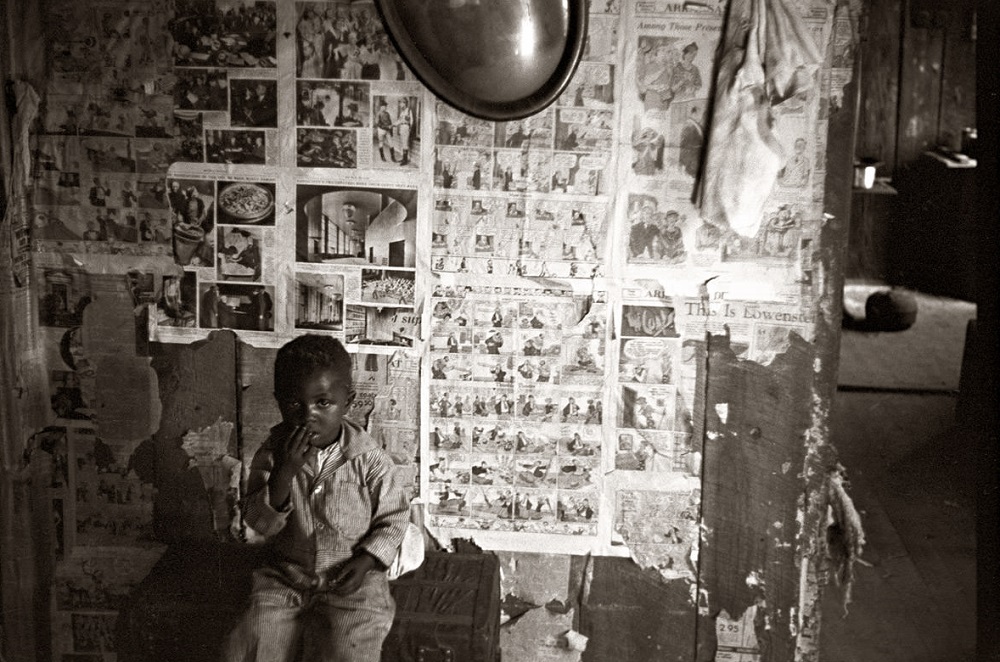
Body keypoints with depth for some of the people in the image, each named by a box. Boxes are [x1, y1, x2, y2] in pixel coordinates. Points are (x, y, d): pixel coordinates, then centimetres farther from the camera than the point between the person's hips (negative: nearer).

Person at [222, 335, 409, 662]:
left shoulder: (369, 459, -10)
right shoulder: (272, 455, -5)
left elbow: (393, 519, 1)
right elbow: (261, 524, -12)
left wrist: (366, 561, -14)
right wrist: (285, 472, -26)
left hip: (349, 581, -2)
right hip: (285, 579, 2)